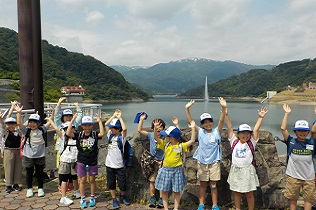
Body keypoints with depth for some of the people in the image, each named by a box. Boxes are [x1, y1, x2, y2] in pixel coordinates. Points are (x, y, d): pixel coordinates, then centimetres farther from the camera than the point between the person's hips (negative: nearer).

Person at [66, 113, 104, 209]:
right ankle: (83, 199, 23)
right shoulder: (79, 135, -5)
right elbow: (68, 133, -19)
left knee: (92, 180, 13)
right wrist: (72, 120, -21)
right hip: (81, 162, 0)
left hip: (93, 162, 0)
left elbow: (102, 134, -29)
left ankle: (92, 198, 29)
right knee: (83, 180, 9)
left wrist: (99, 121, -26)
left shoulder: (95, 134, -8)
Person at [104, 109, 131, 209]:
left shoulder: (122, 137, -9)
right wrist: (114, 115, 1)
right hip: (109, 164, 4)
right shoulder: (110, 135, 4)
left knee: (122, 183, 6)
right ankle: (114, 199, 28)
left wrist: (120, 117, -18)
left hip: (119, 165, -4)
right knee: (111, 183, 11)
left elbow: (125, 129, -28)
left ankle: (122, 196, 33)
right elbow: (106, 124, 3)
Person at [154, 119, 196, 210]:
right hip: (165, 169, 2)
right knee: (164, 191, 8)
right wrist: (155, 129, -24)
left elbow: (192, 140, -14)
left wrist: (193, 128, -16)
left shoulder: (181, 146, -8)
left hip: (177, 170, -2)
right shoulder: (165, 145, 0)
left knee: (176, 191, 9)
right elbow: (156, 138, -7)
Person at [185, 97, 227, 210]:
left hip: (214, 162, -1)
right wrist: (187, 109, -17)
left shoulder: (216, 131, -4)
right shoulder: (200, 132, -1)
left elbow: (221, 120, -18)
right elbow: (190, 121, -7)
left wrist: (223, 108, -32)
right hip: (202, 162, 1)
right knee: (202, 184, 11)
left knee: (213, 185, 8)